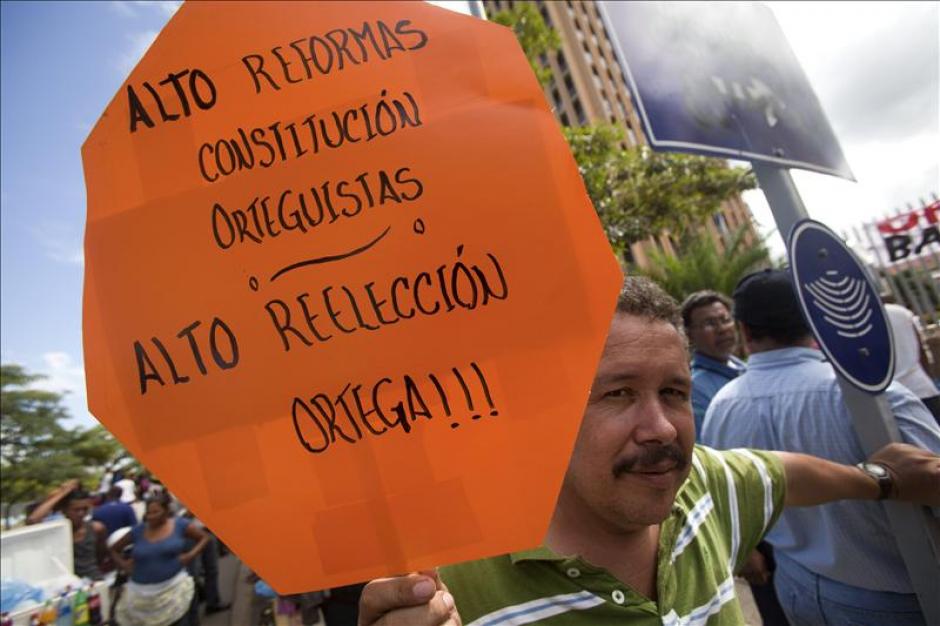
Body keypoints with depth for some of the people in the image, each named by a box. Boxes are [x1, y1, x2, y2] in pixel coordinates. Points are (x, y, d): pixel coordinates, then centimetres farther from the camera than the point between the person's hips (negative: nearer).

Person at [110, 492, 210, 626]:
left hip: (174, 588, -2)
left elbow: (204, 537, 4)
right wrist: (124, 565, 1)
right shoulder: (138, 530, 2)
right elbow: (114, 549, 17)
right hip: (142, 591, 3)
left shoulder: (179, 524, -4)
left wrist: (191, 555, -10)